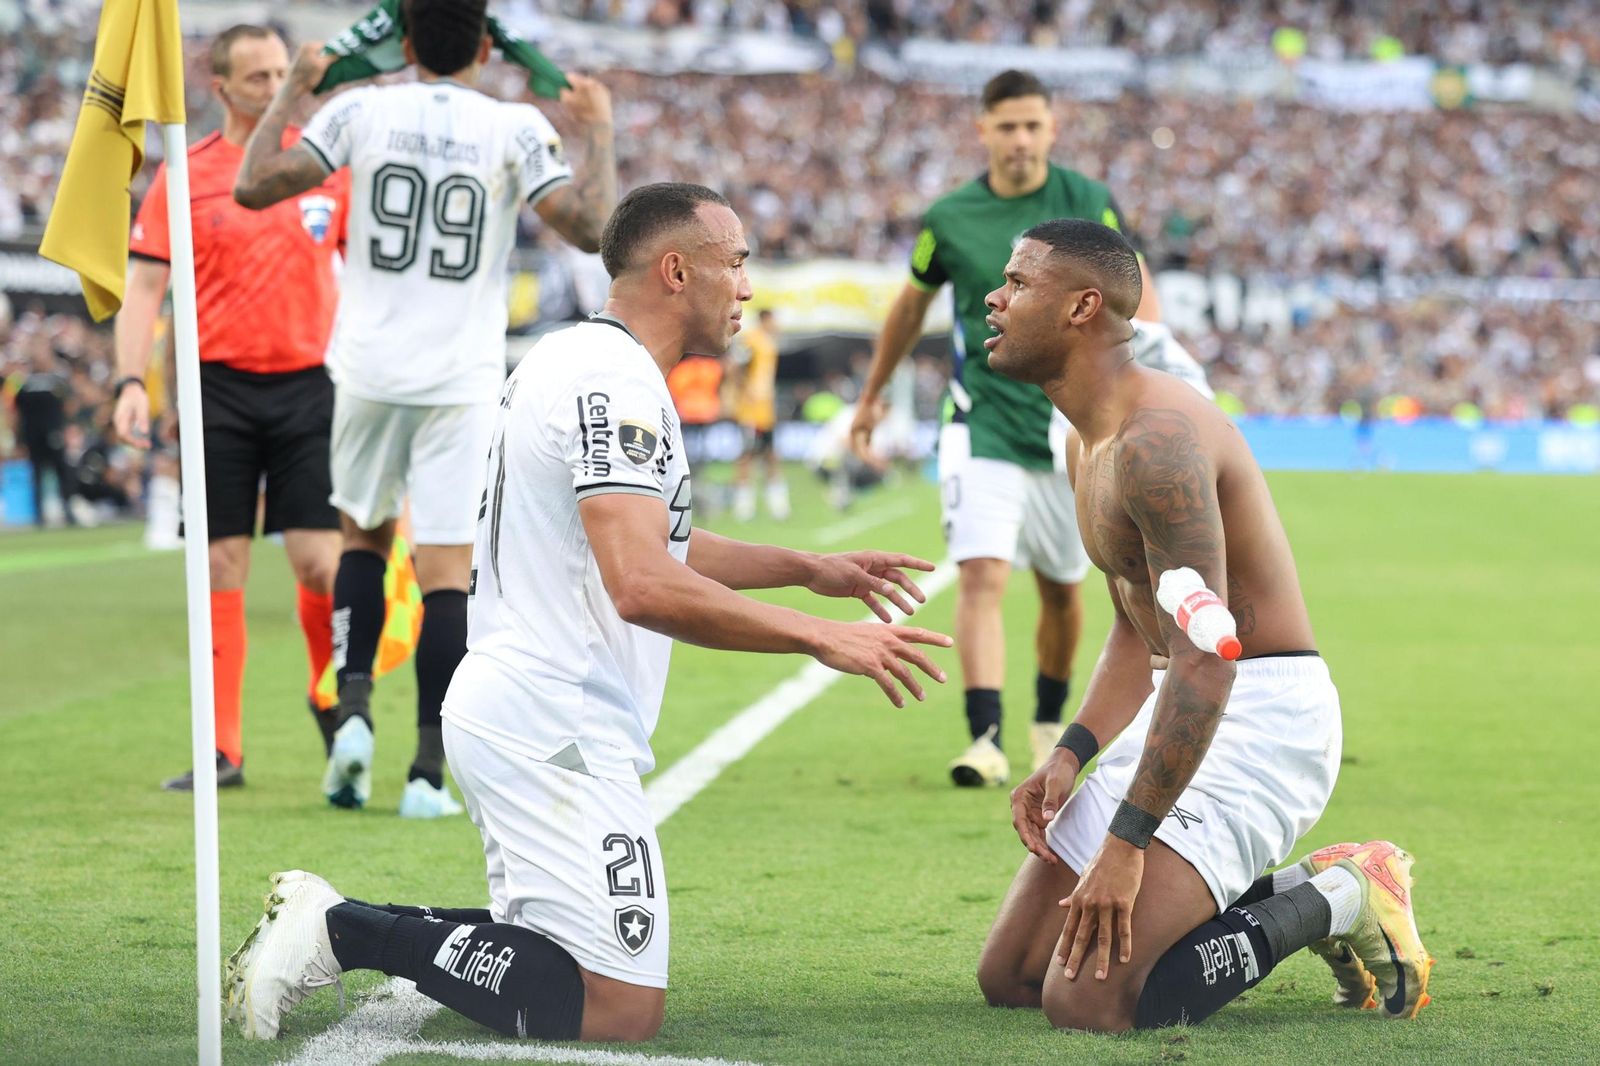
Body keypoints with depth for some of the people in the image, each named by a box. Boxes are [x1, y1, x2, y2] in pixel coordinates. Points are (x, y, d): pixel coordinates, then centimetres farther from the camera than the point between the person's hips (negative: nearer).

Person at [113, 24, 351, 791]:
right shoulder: (185, 176, 1)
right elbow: (143, 286, 1)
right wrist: (131, 382, -11)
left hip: (309, 382, 0)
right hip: (219, 386, 0)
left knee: (320, 560, -4)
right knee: (221, 568, 0)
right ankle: (222, 751, 4)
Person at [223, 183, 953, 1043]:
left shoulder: (573, 361, 17)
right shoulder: (616, 381, -16)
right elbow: (645, 589, -26)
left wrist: (808, 570, 27)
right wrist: (824, 641, -21)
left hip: (504, 707, 11)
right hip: (557, 732, -11)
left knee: (553, 959, 19)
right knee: (622, 1009, -11)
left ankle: (331, 925, 9)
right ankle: (347, 930, -10)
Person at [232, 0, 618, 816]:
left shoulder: (360, 110, -1)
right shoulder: (516, 129, -4)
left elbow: (255, 186, -1)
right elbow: (589, 228, -7)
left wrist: (293, 91, 12)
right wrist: (599, 136, 8)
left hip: (370, 372, 2)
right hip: (462, 381, -2)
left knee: (365, 535, 22)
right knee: (446, 572, -1)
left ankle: (353, 710, 5)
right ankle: (429, 772, -5)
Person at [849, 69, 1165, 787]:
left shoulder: (1090, 205, -2)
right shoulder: (950, 218, -1)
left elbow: (1137, 296, 2)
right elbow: (912, 304, 16)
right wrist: (872, 395, 25)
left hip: (1071, 428, 1)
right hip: (984, 424, -1)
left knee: (1061, 590, 12)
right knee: (982, 574, -18)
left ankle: (1049, 726, 33)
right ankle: (986, 740, -24)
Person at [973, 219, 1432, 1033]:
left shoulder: (1156, 438, -22)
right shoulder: (1086, 444, 13)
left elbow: (1203, 660, -28)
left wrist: (1126, 843, -29)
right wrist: (1070, 754, 6)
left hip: (1263, 713, -10)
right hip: (1182, 708, 10)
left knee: (1085, 1001, -22)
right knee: (1008, 977, 8)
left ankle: (1337, 901, -3)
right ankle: (1290, 891, 14)